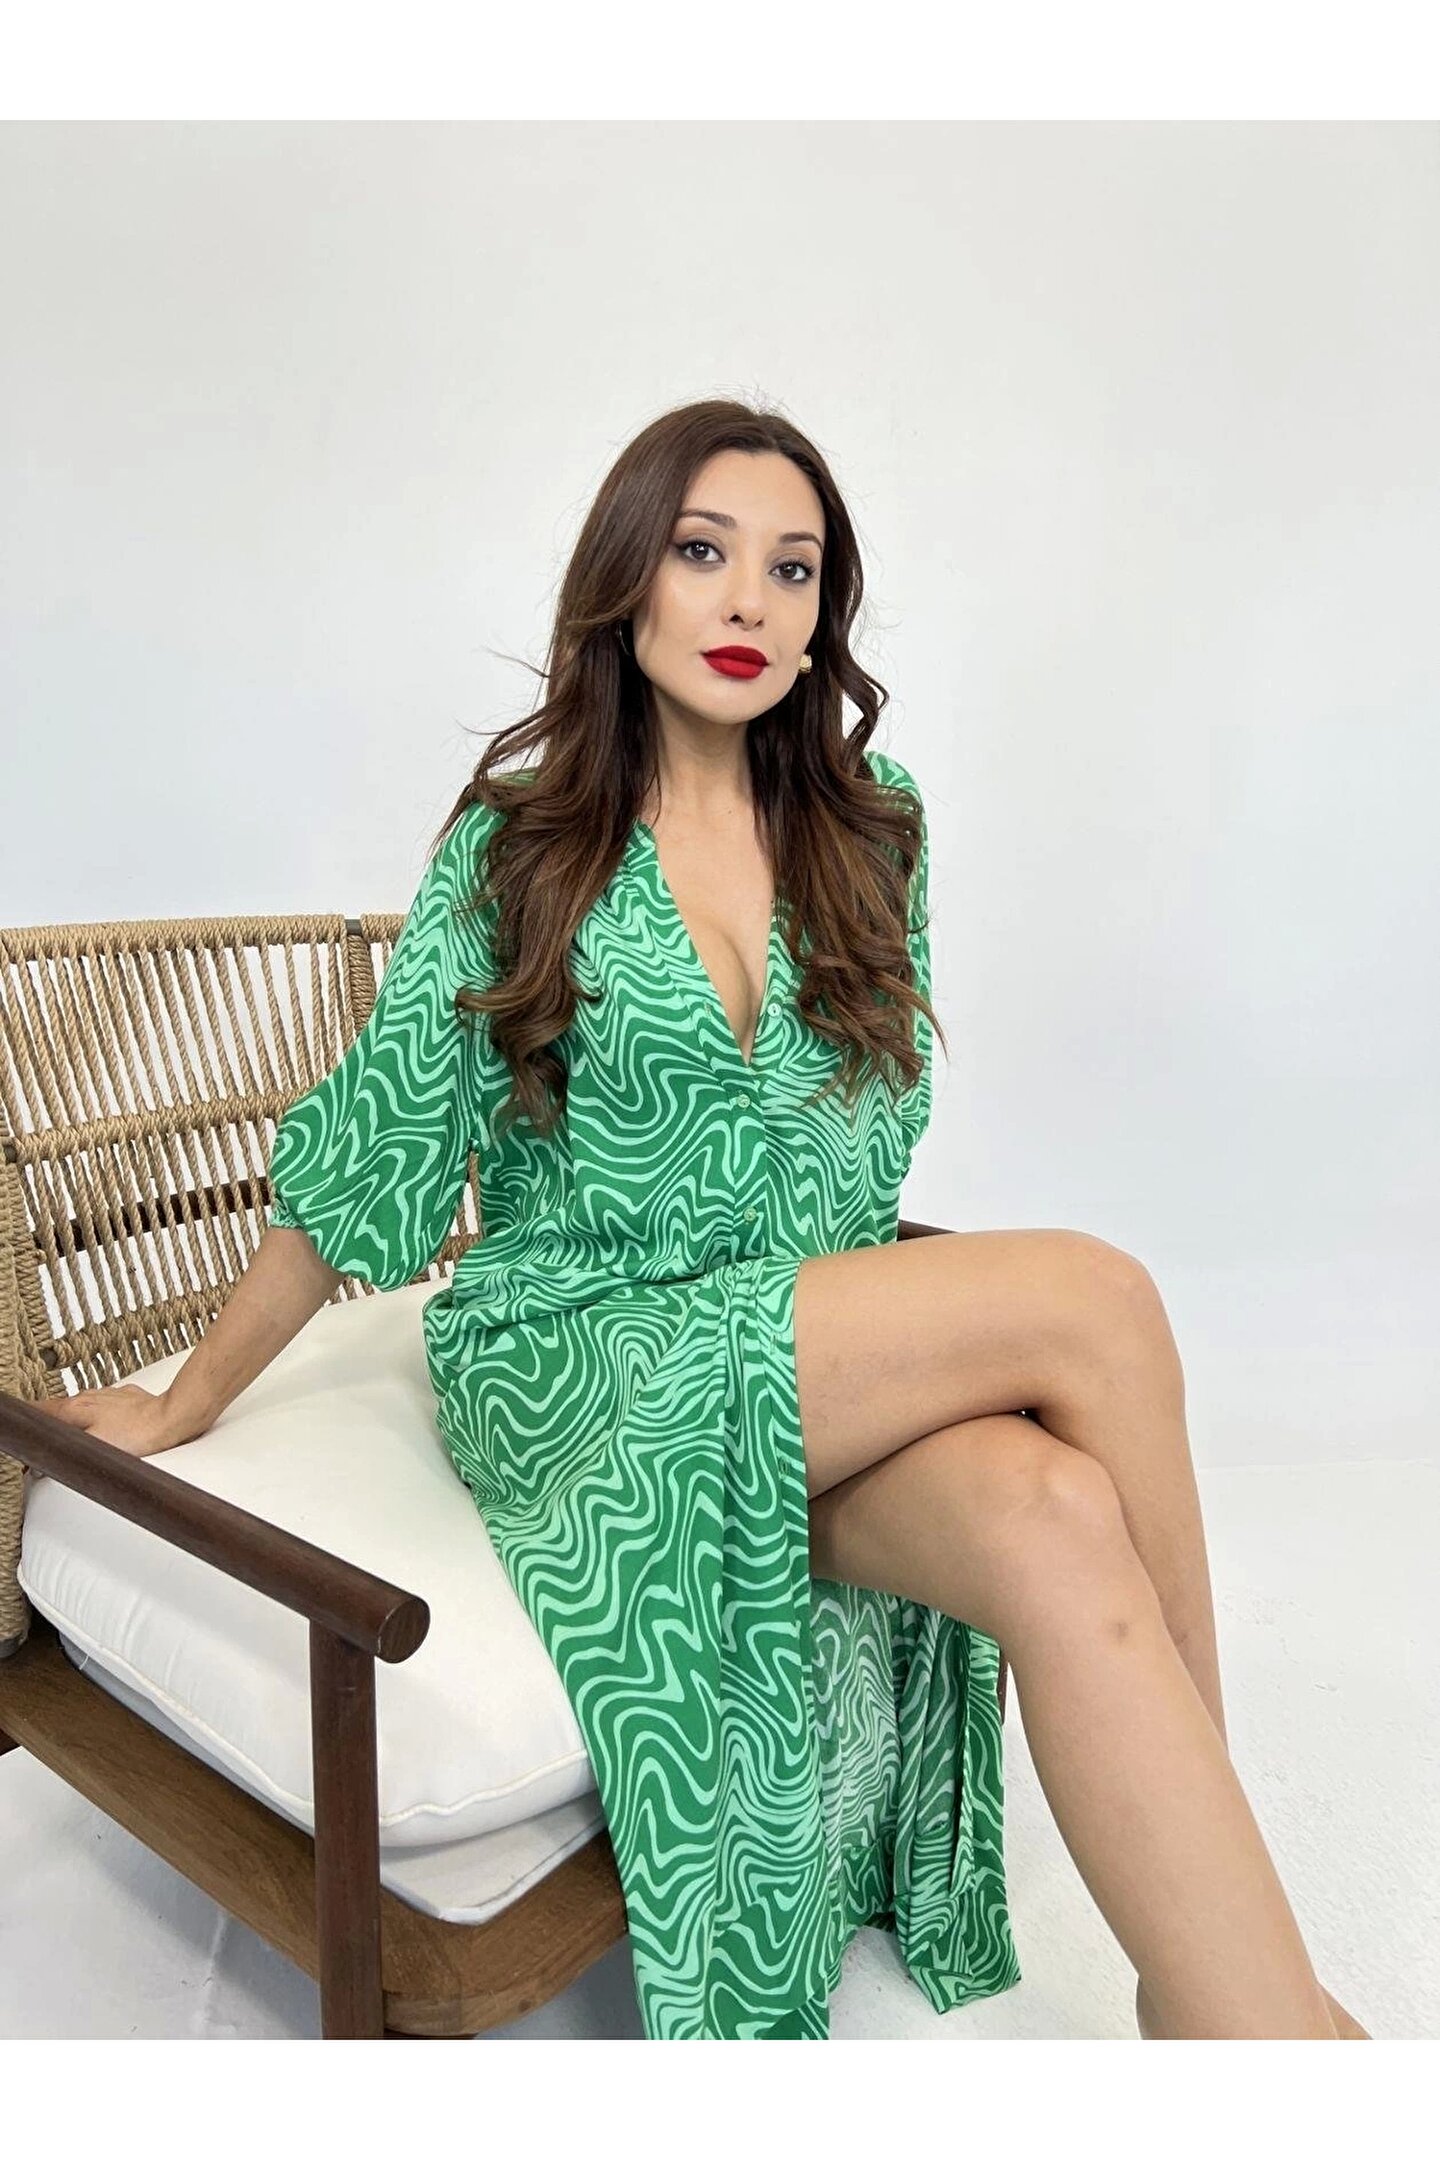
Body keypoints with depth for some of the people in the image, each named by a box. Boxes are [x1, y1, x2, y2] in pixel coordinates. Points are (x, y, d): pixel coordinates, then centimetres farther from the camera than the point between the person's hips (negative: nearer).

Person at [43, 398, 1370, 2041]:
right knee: (1094, 1296, -24)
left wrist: (877, 1312, 6)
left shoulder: (872, 823, 9)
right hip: (576, 1362, -3)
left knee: (1054, 1524, -30)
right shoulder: (514, 840, 0)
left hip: (836, 1338, 4)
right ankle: (1207, 1753, -7)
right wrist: (184, 1406, 6)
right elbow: (368, 1149, 2)